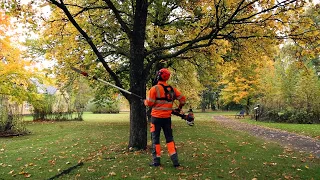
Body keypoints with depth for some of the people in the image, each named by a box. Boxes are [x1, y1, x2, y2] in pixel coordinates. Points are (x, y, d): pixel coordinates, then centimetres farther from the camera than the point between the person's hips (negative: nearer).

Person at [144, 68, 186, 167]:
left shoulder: (154, 88, -12)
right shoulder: (172, 89, 5)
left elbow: (149, 103, -12)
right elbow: (182, 98, 7)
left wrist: (145, 101, 10)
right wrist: (179, 108, 20)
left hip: (156, 117, -4)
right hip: (167, 117, 4)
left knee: (155, 138, 6)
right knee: (169, 138, 12)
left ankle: (156, 160, 10)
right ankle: (175, 160, 7)